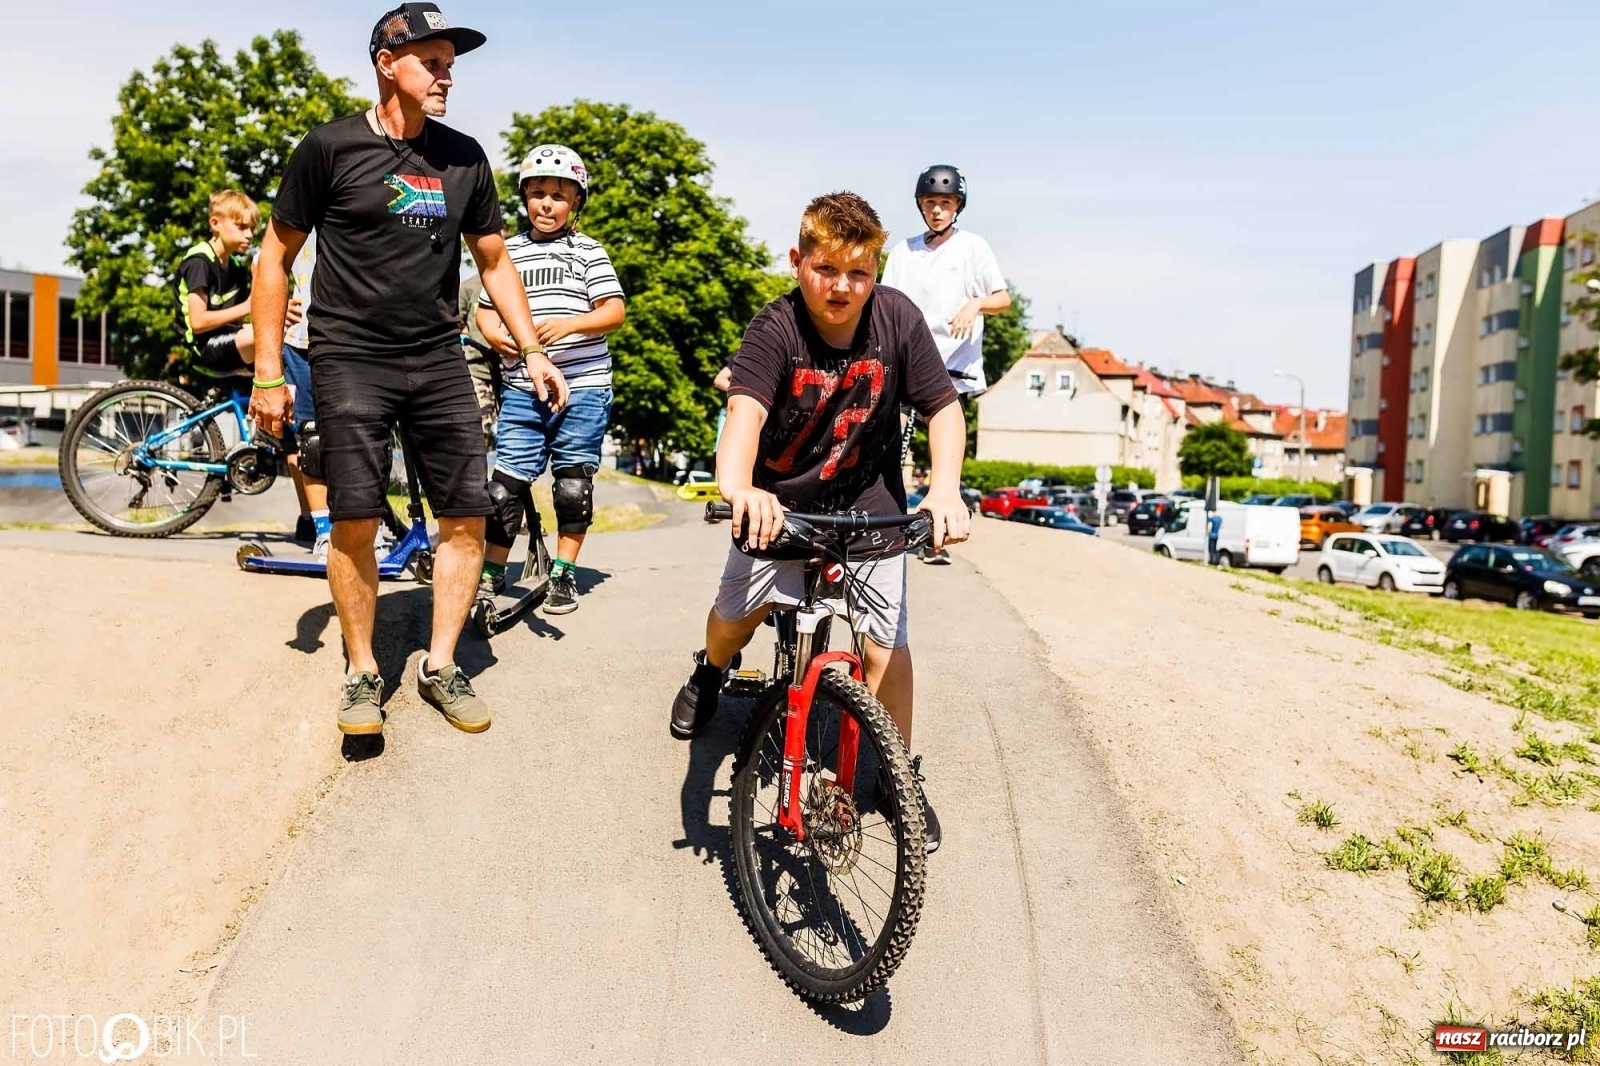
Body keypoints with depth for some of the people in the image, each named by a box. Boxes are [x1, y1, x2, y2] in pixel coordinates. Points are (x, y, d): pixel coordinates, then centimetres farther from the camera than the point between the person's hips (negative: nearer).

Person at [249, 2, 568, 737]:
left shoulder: (463, 157, 9)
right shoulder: (331, 147, -2)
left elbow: (493, 262, 16)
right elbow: (276, 257, 2)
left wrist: (532, 351, 7)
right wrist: (268, 373, -3)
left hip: (438, 360, 4)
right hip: (351, 360, -3)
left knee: (468, 516, -2)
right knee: (355, 522, -8)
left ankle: (440, 666, 14)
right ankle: (362, 672, 12)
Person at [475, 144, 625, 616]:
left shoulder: (588, 251, 4)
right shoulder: (509, 252, 12)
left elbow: (614, 311, -3)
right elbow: (486, 307, 16)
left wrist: (569, 324, -19)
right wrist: (494, 334, -6)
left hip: (583, 386, -2)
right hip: (522, 387, 2)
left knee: (573, 482, 3)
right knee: (508, 480, -1)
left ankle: (564, 572, 17)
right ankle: (492, 570, 12)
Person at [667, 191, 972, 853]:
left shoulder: (896, 318, -15)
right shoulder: (776, 329, -22)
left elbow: (943, 407, -11)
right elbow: (745, 411, -38)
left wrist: (945, 489, -28)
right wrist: (737, 488, -59)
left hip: (865, 504, 1)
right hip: (779, 499, 0)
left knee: (885, 636, -6)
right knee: (739, 610, 2)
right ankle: (711, 673, 41)